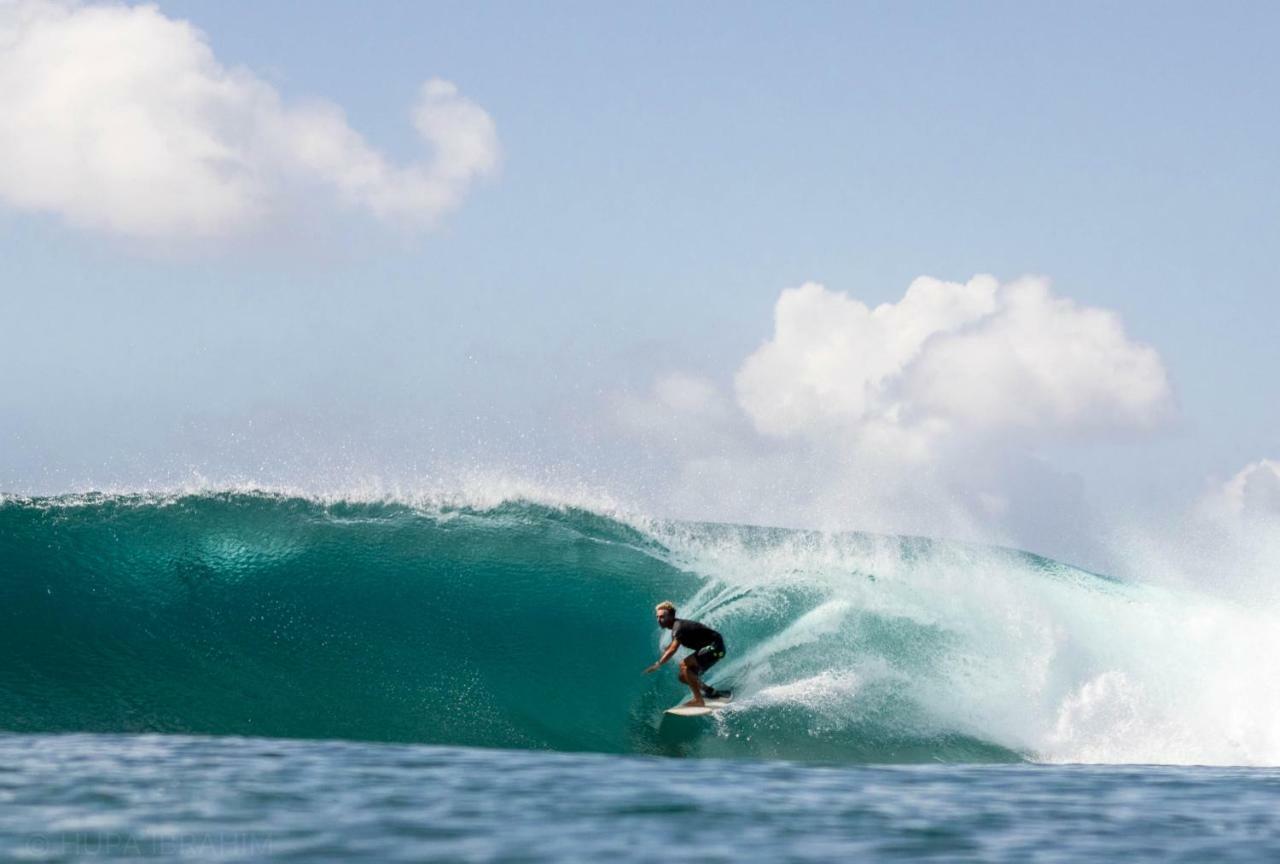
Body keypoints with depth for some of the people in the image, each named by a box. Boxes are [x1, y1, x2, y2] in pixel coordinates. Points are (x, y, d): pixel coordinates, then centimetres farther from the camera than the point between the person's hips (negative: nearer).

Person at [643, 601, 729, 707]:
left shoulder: (679, 627, -22)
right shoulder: (677, 626, 7)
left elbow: (672, 650, -34)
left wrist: (658, 664, -34)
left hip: (715, 647, -10)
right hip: (709, 648, 10)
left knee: (684, 665, -25)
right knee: (684, 677, 10)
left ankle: (698, 699, -23)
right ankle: (712, 692, 20)